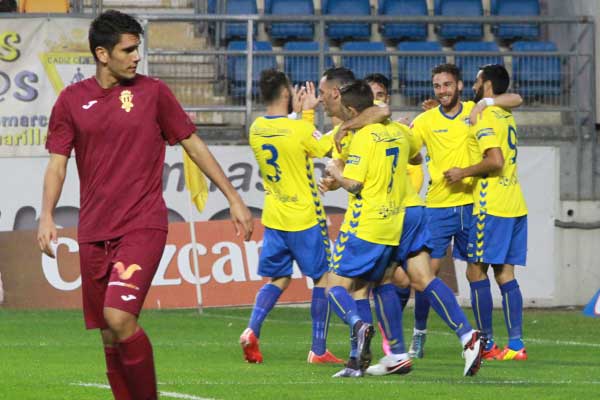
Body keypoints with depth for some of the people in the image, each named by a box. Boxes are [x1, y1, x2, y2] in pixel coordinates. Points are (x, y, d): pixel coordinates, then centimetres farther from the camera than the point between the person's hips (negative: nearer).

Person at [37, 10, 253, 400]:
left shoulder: (153, 92, 2)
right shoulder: (72, 100, 6)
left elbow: (194, 145, 9)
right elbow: (57, 162, 6)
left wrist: (234, 199, 8)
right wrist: (47, 215, -10)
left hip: (143, 225, -3)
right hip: (93, 232, 3)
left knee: (119, 317, -21)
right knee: (109, 337, 5)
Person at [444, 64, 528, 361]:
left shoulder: (484, 117, -11)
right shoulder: (505, 116, 18)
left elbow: (495, 161, -21)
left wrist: (464, 173, -10)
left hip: (492, 208, -8)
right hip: (514, 205, 8)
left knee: (476, 271, -3)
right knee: (505, 274, 6)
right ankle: (516, 344, -1)